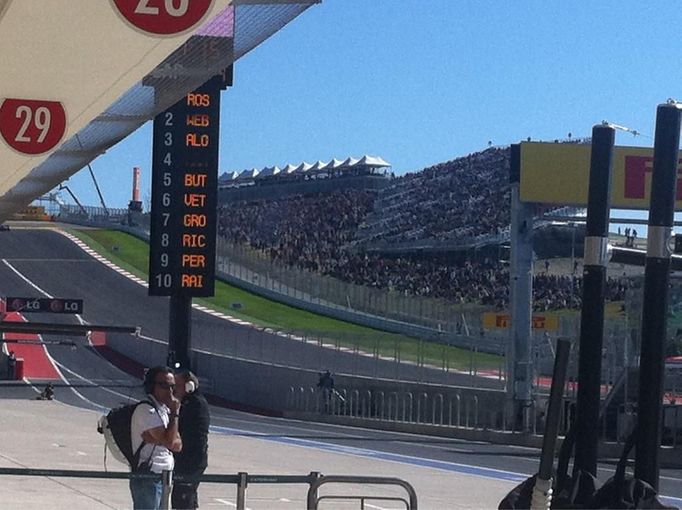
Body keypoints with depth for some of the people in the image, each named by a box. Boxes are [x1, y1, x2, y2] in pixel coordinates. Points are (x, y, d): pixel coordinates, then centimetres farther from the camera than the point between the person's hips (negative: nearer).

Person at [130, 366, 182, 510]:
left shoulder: (164, 409, 15)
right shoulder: (146, 410, -15)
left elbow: (178, 446, 7)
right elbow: (170, 442, -21)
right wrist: (174, 413, -11)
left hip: (162, 478, 9)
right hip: (147, 480, -9)